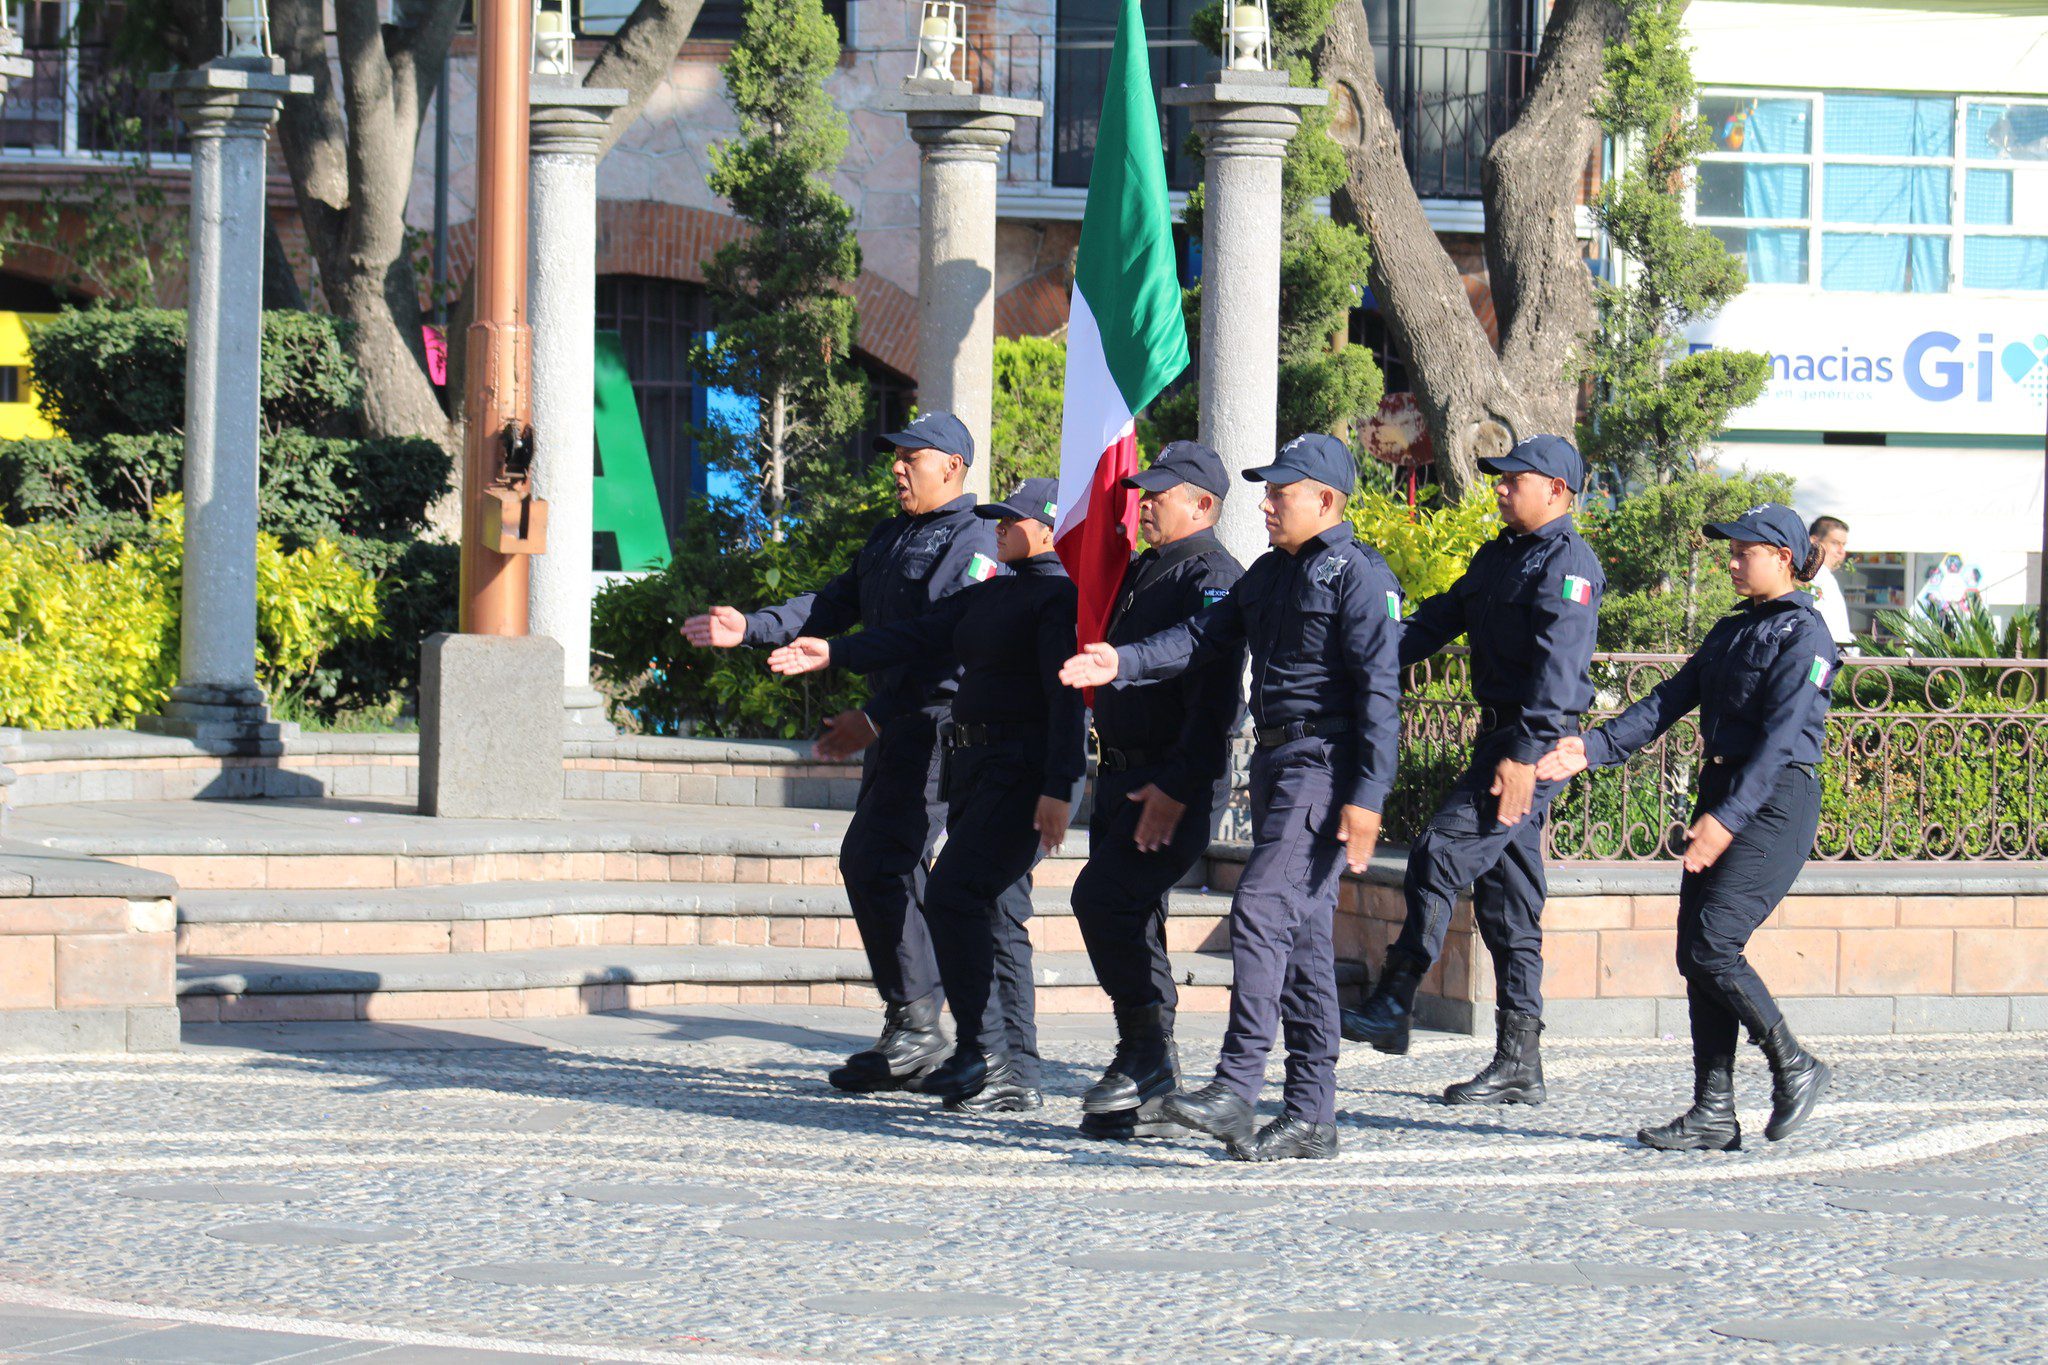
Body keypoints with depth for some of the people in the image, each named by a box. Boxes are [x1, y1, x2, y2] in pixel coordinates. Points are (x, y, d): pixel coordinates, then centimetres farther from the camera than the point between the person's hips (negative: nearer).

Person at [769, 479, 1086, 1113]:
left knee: (952, 892, -18)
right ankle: (1013, 1074, 13)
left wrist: (1057, 790, -25)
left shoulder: (1065, 597, -10)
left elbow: (1069, 698, -18)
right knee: (991, 908, 9)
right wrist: (832, 653, 8)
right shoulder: (991, 596, 19)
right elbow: (918, 637, 18)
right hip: (977, 768, 10)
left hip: (1026, 773, -10)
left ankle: (984, 1052, -16)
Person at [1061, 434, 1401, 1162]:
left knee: (1261, 911, -17)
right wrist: (1122, 664, -4)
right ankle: (1310, 1115, 10)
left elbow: (1379, 691, -14)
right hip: (1275, 760, 9)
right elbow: (1203, 636, 13)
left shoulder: (1359, 575, -9)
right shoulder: (1267, 574, 18)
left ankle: (1235, 1089, -20)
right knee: (1301, 935, 8)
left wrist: (1367, 797, -20)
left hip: (1324, 766, -9)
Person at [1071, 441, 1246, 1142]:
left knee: (1104, 897, -19)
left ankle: (1148, 1051, -9)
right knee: (1131, 921, 9)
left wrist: (1174, 786, -26)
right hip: (1125, 779, 10)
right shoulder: (1143, 572, 18)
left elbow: (1215, 696, -21)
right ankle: (1150, 1098, 13)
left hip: (1177, 786, -10)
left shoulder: (1211, 577, -12)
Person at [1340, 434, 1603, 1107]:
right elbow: (1437, 621, 21)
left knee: (1439, 855, -16)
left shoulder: (1568, 562, -11)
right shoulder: (1497, 557, 19)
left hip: (1536, 744, -10)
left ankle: (1392, 1006, -13)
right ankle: (1519, 1066, 11)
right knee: (1506, 900, 9)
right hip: (1498, 735, 10)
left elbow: (1556, 666, -20)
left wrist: (1525, 754, -26)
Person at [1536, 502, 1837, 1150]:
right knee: (1696, 956, 3)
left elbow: (1780, 737, -19)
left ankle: (1794, 1067, 1)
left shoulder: (1803, 635, -9)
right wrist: (1594, 748, -3)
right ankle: (1714, 1114, 6)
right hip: (1721, 797, 9)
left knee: (1711, 946, -16)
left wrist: (1727, 819, -27)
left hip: (1775, 805, -9)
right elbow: (1669, 701, 11)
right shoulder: (1731, 631, 17)